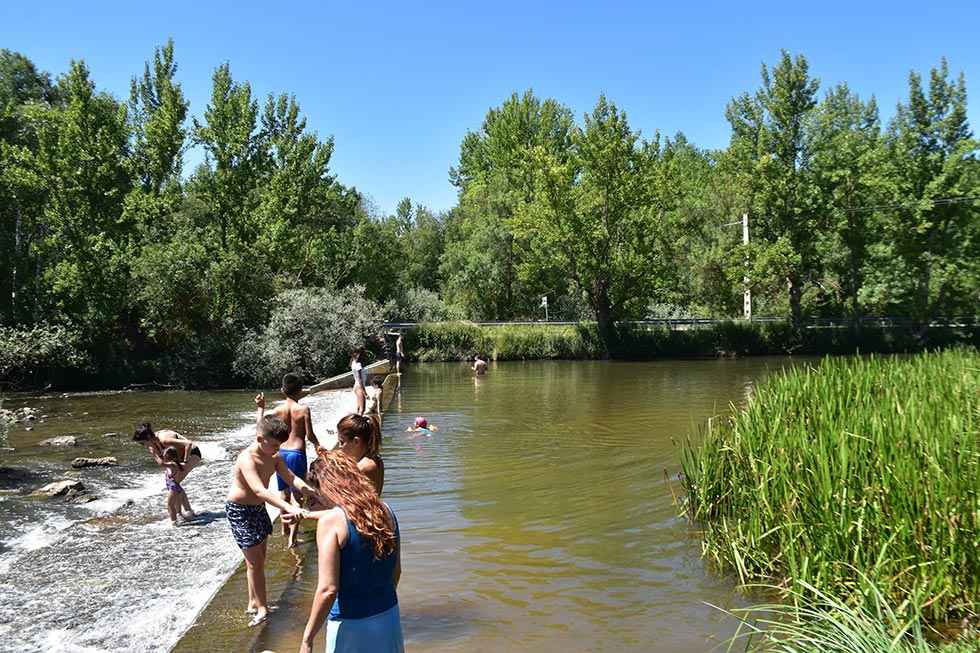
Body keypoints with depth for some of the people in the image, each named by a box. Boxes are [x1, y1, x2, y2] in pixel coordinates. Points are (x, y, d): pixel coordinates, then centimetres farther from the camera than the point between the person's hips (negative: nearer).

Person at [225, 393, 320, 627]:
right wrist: (289, 507, -55)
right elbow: (260, 491, -44)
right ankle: (261, 608, 9)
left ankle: (253, 602, 30)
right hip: (240, 510, -8)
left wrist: (308, 490, -26)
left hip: (258, 508, 8)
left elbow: (290, 477, -6)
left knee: (259, 558, 16)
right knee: (254, 561, -3)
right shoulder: (247, 459, -32)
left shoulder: (274, 456, -6)